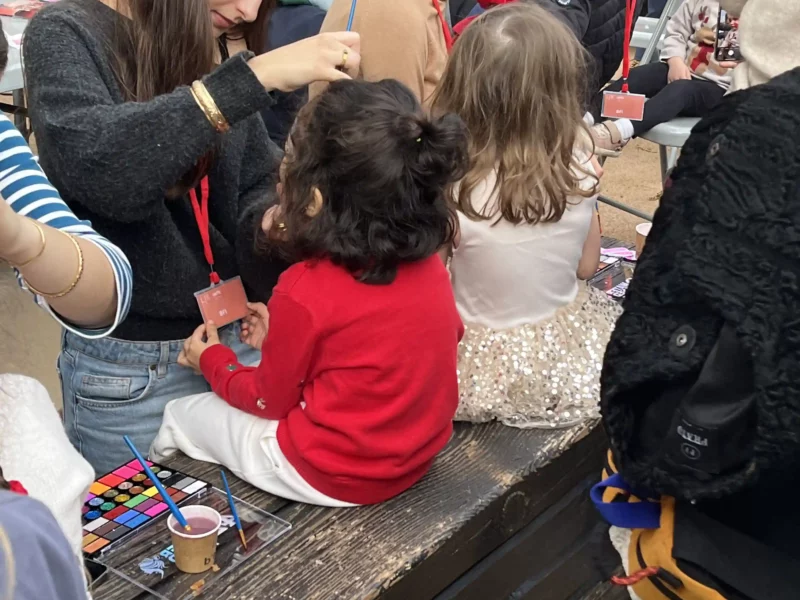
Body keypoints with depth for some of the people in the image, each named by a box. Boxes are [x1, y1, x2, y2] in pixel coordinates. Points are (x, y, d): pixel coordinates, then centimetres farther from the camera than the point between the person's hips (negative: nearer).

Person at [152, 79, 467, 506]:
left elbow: (270, 401, -9)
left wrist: (211, 360, 9)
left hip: (338, 479, -7)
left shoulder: (307, 293, -25)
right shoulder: (428, 265, -9)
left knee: (181, 415, 16)